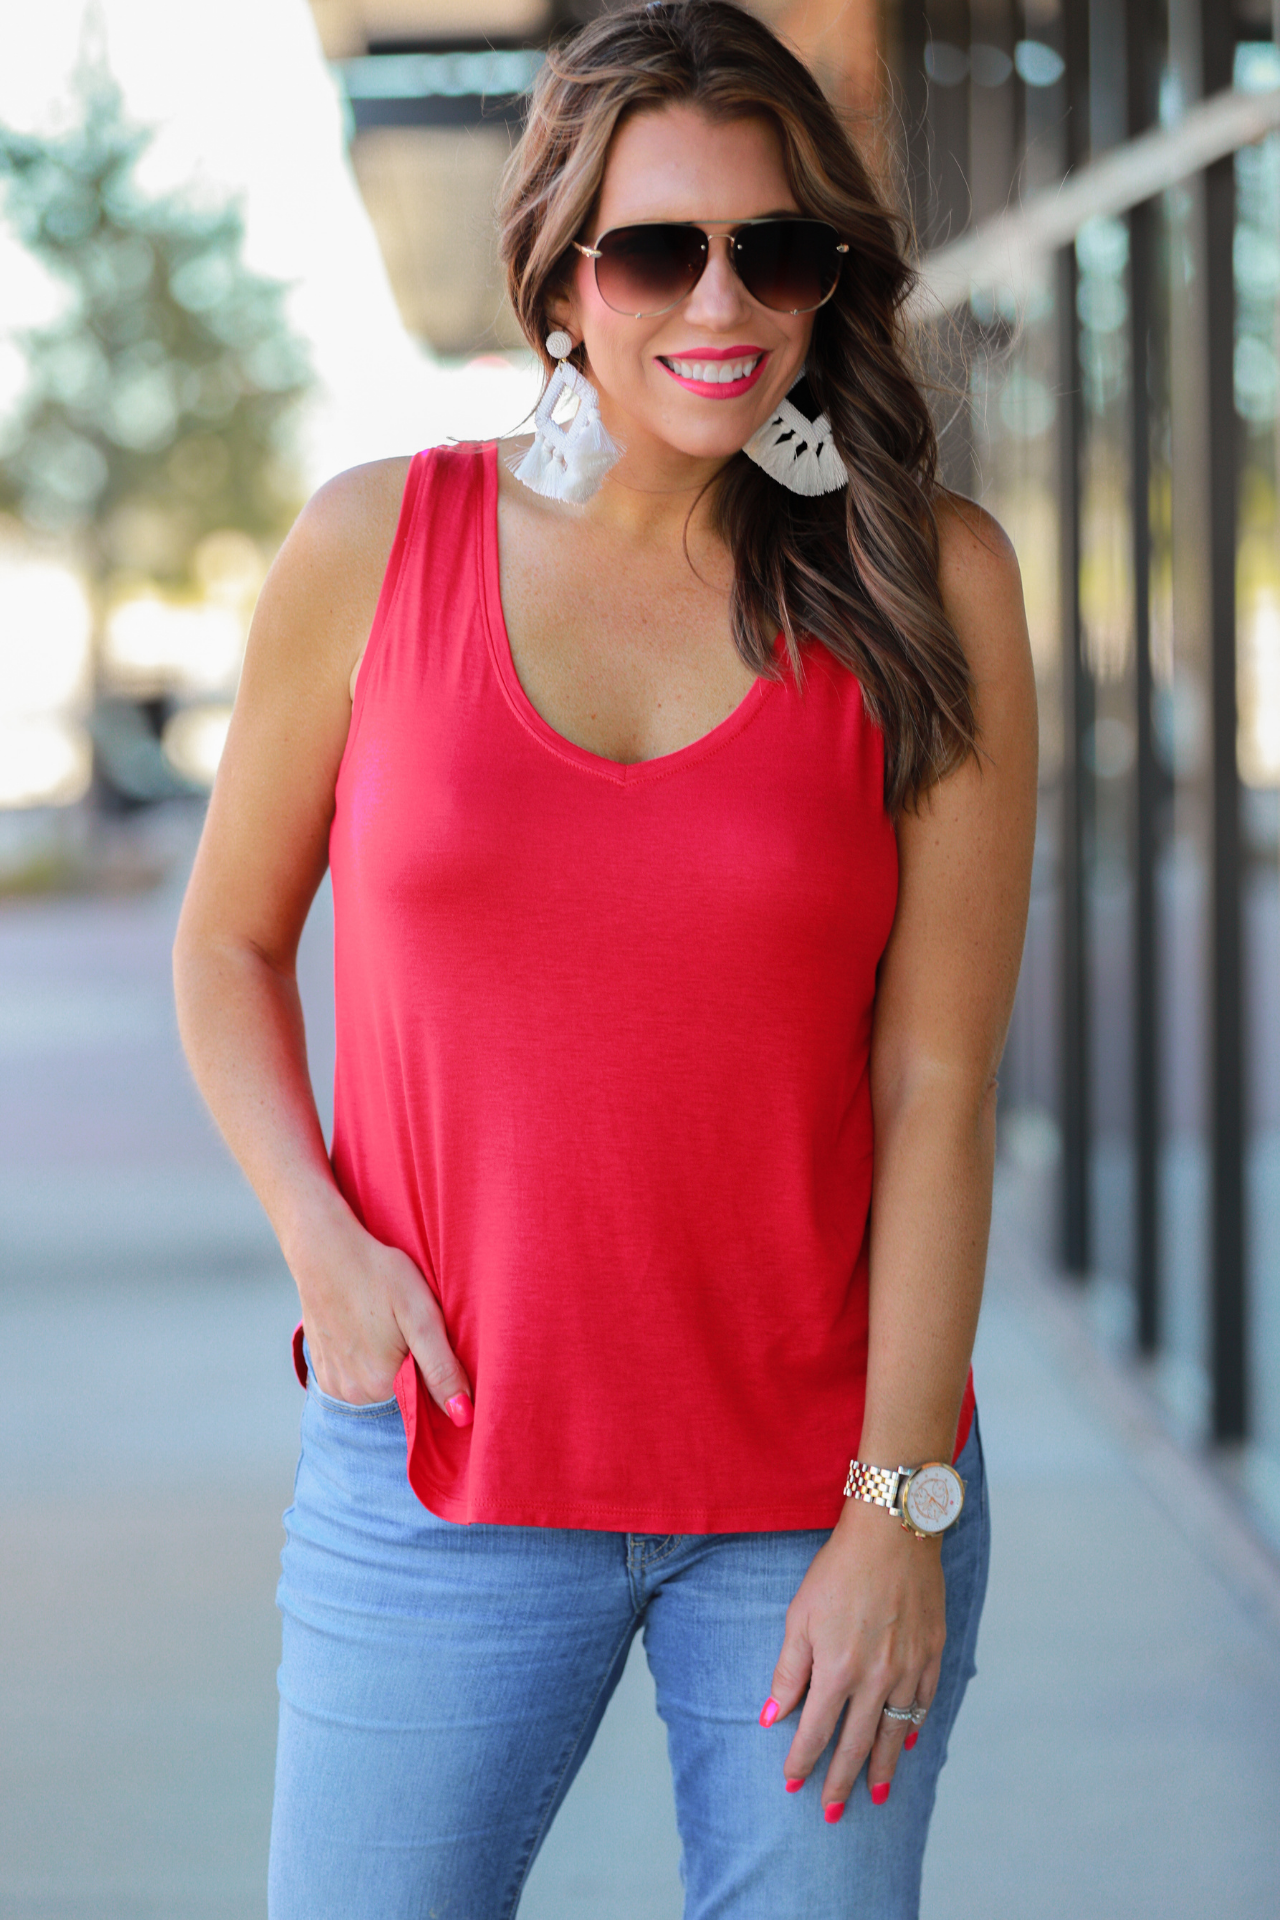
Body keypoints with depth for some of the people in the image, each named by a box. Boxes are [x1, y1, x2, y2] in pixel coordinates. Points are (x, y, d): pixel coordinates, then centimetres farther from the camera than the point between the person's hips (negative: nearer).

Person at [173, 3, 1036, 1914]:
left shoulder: (932, 583, -4)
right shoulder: (378, 544, -2)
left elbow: (938, 1084, -6)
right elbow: (227, 942, 10)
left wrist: (896, 1513, -8)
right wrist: (321, 1241, -5)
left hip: (820, 1476, 0)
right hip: (441, 1467, 1)